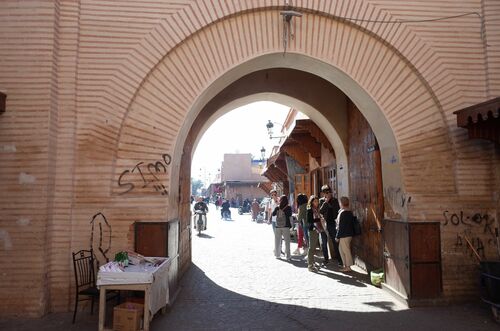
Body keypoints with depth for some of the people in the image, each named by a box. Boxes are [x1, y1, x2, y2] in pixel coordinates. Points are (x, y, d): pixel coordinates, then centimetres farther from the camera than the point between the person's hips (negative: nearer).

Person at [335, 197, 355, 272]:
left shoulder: (342, 213, -19)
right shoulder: (350, 212, 8)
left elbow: (340, 226, -18)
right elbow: (352, 224, 14)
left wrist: (337, 237, -13)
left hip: (344, 235, -9)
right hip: (349, 234, 9)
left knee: (346, 250, 1)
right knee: (342, 249, 18)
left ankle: (348, 267, 11)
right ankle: (345, 265, 26)